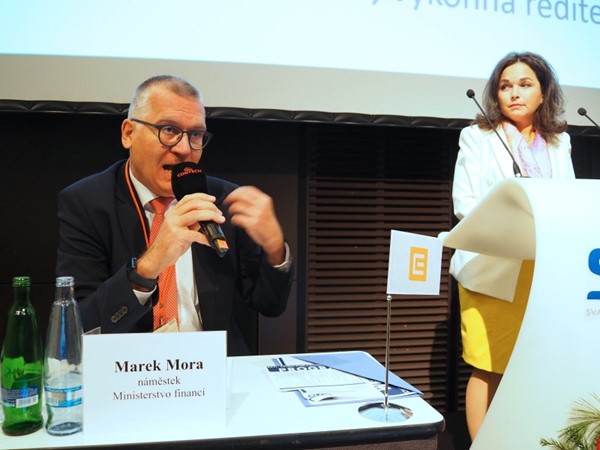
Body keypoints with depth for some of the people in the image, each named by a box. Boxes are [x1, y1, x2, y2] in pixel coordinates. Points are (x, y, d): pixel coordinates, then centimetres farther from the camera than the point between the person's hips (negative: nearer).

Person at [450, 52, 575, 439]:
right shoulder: (477, 138, 3)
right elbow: (464, 203, -7)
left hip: (547, 272, 4)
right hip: (494, 270, -4)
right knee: (488, 370, 0)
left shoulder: (559, 143, 17)